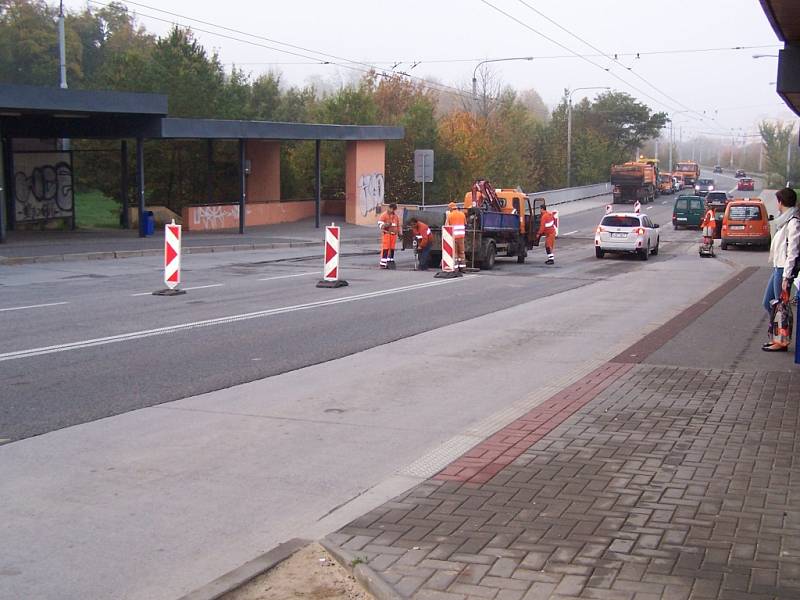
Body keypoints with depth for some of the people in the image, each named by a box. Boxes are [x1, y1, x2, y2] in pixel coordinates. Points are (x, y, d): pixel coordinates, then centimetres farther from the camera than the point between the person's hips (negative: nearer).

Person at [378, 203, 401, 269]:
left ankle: (390, 262, 13)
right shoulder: (384, 215, -3)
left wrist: (399, 233, 20)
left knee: (392, 249, 6)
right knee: (385, 249, -10)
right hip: (386, 233, -6)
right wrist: (386, 225, -25)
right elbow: (380, 224, -8)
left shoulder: (396, 216, 16)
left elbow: (398, 225, 25)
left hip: (394, 234, 6)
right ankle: (383, 264, -10)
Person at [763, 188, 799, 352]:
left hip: (784, 269, -10)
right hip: (777, 267, 10)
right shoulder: (785, 220, 14)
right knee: (768, 303, 14)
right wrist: (779, 272, 16)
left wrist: (786, 276, -19)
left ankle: (782, 342, 7)